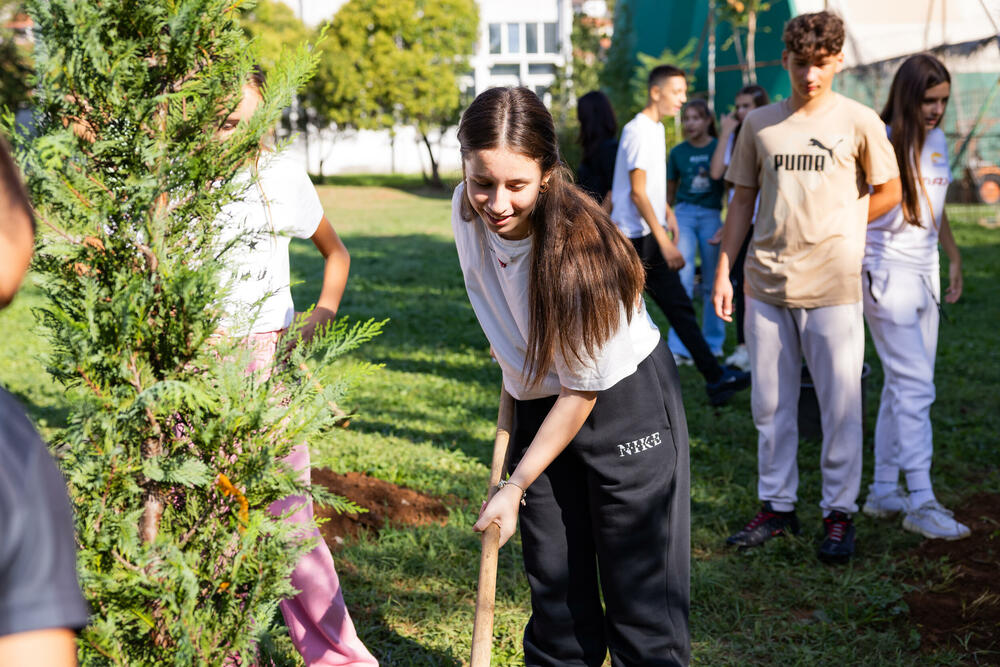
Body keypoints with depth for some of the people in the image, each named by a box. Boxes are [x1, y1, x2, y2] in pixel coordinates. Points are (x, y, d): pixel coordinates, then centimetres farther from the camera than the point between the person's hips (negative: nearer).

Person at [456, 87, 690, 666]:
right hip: (540, 400, 6)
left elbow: (582, 390, -21)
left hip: (625, 401, -6)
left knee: (639, 590, -4)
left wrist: (515, 488, -16)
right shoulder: (469, 210, -13)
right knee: (555, 586, 9)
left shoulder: (578, 248, -30)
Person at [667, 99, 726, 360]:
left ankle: (713, 342, 19)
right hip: (684, 214, 0)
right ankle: (678, 346, -12)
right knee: (682, 276, -11)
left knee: (712, 281, 6)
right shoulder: (677, 152, 5)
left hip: (711, 215, 0)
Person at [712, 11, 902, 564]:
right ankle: (777, 506, 22)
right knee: (770, 405, 10)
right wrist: (723, 274, 8)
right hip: (766, 284, 3)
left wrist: (835, 228, 2)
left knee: (841, 406, 0)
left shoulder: (858, 121, 1)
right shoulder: (759, 124, 8)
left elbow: (889, 192, 9)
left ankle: (839, 515, 12)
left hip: (832, 286, -3)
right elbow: (742, 203, 12)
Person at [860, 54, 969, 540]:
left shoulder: (937, 141, 11)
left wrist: (953, 257, 23)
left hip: (925, 271, 8)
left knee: (904, 384, 9)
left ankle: (884, 491, 17)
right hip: (886, 271, -8)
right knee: (915, 386, -11)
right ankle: (921, 502, -10)